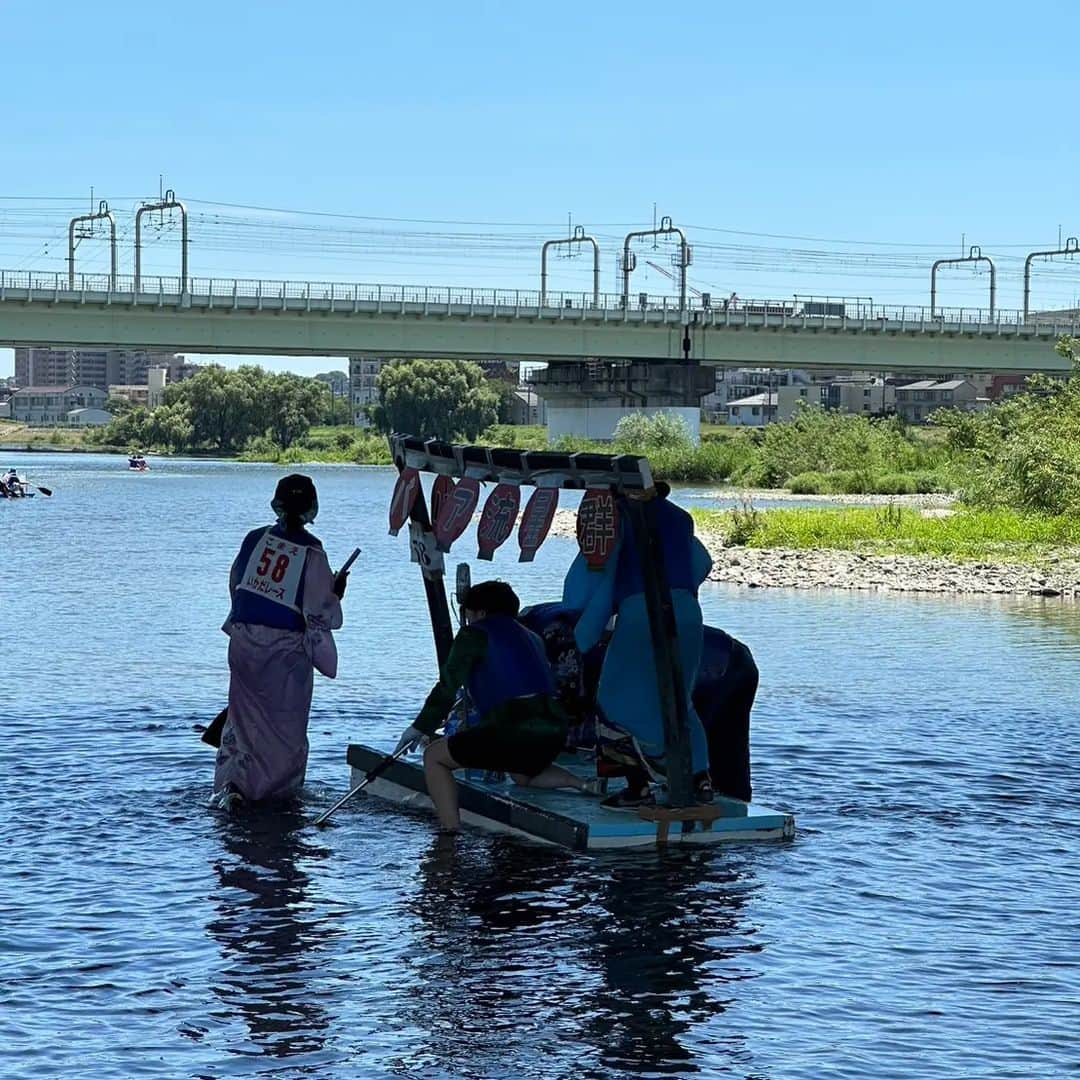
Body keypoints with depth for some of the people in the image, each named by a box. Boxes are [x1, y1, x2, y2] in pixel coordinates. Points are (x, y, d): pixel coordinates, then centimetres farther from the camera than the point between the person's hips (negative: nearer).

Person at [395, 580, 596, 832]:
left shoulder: (474, 634, 5)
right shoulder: (530, 638, 27)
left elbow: (447, 687, 2)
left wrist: (420, 728, 14)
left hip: (514, 731, -7)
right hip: (554, 730, 7)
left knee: (434, 757, 9)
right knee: (523, 775, 38)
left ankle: (451, 832, -6)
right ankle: (585, 785, 14)